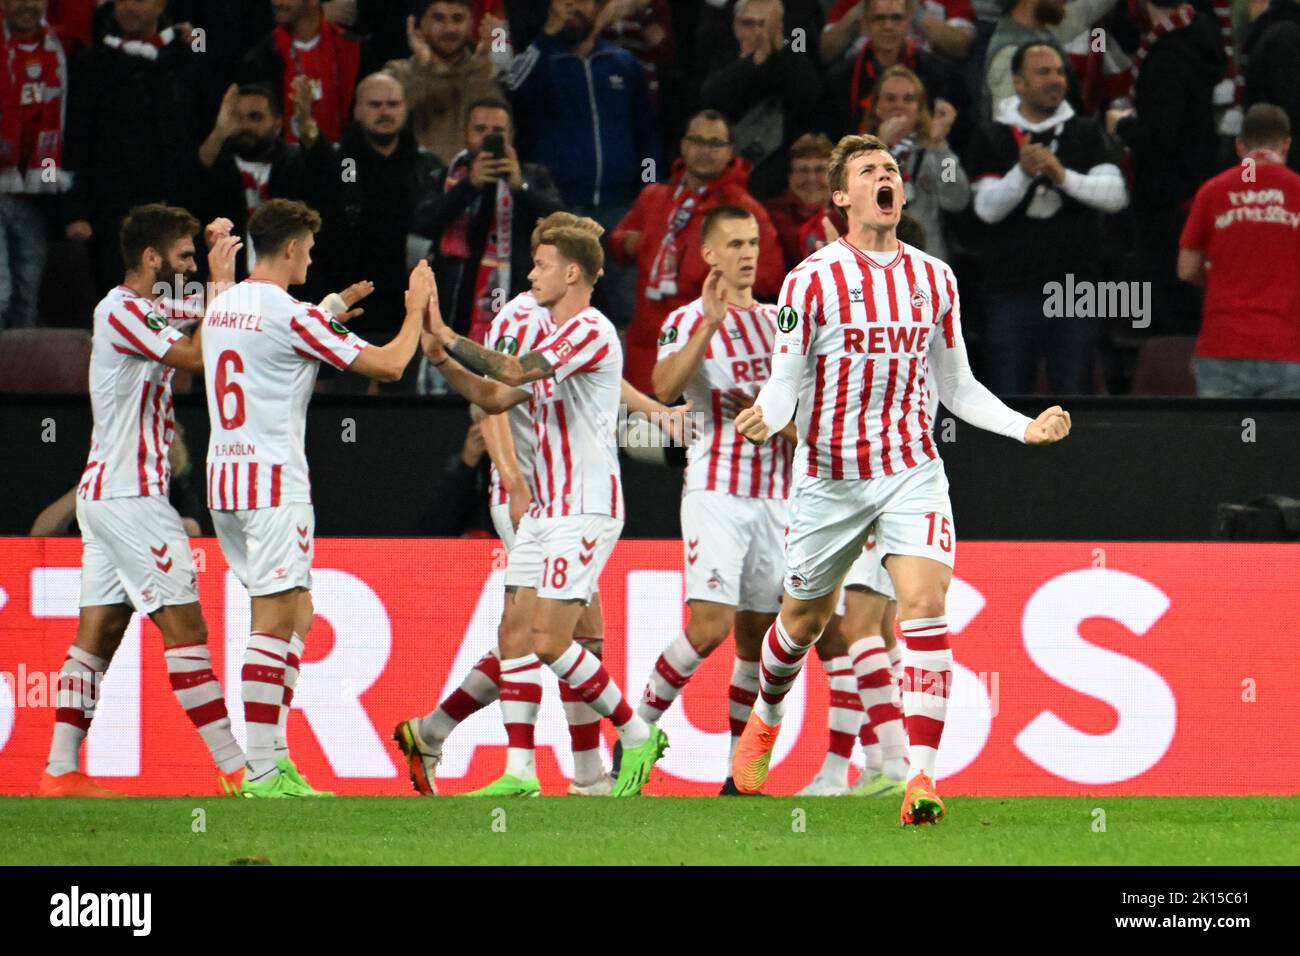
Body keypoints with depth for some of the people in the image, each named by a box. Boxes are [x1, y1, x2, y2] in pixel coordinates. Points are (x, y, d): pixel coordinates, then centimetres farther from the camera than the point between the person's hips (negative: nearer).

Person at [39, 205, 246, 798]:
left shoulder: (139, 313, 18)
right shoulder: (122, 311, -12)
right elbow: (197, 357, -20)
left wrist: (219, 253, 15)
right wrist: (221, 283, -11)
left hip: (108, 493, 10)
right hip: (129, 497, -10)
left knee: (99, 633, 6)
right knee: (184, 627, -10)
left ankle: (61, 770, 2)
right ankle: (237, 768, -11)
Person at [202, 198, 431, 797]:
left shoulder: (222, 307, 11)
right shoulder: (292, 317, -13)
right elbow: (388, 365, -9)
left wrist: (335, 314, 36)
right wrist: (415, 310, 7)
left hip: (225, 478, 9)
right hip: (274, 484, -9)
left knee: (296, 617, 15)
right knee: (274, 621, -7)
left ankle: (274, 759, 13)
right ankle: (262, 771, -10)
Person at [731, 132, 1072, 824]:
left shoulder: (934, 280, 7)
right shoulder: (814, 278, -5)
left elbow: (956, 387, 16)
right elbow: (786, 378, -7)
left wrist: (1026, 427, 3)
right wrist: (767, 418, -29)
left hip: (911, 471, 2)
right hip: (829, 476, -2)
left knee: (924, 600, -19)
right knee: (804, 620, 11)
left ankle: (921, 779, -22)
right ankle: (763, 722, 44)